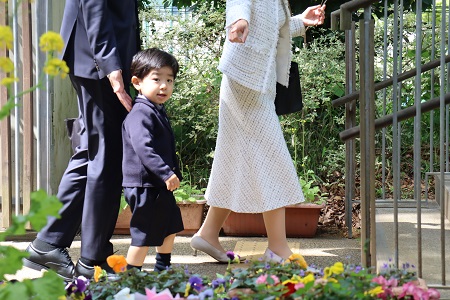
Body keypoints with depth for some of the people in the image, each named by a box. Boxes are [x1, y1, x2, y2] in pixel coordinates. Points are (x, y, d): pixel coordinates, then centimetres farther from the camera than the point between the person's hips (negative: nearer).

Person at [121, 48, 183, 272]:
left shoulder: (158, 111, 14)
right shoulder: (140, 114, -19)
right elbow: (143, 148, -30)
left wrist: (174, 173, 24)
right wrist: (166, 173, -33)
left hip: (160, 186, 11)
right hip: (144, 185, -11)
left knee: (171, 227, 22)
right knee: (144, 234, -5)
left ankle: (163, 269, 38)